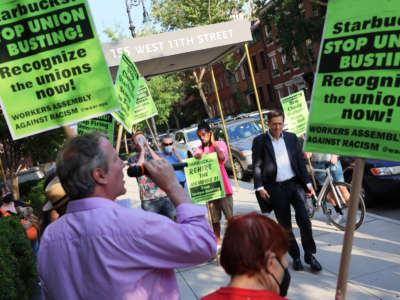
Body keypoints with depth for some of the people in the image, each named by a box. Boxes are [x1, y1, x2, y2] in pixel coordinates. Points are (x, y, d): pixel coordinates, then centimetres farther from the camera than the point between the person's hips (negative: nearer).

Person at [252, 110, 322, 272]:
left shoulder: (291, 137, 7)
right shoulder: (259, 141, -2)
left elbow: (299, 160, 11)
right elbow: (256, 166, -3)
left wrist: (307, 182, 7)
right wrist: (260, 187, -10)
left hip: (294, 184, 2)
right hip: (275, 188, -2)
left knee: (304, 219, -5)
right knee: (285, 225, 7)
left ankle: (309, 255, 10)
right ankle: (295, 257, 22)